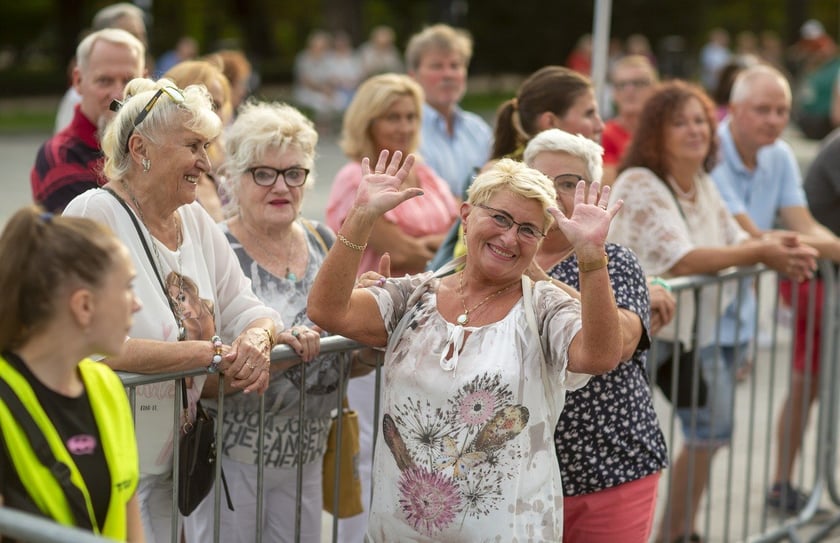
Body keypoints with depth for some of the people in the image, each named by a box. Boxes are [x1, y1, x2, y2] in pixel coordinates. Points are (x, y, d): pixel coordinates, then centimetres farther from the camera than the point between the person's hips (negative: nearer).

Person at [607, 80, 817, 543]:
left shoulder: (702, 183, 6)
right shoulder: (640, 185, -21)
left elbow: (735, 242, 8)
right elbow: (680, 261, -30)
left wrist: (783, 250, -13)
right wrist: (761, 253, -26)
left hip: (693, 329, 9)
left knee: (711, 431, 18)